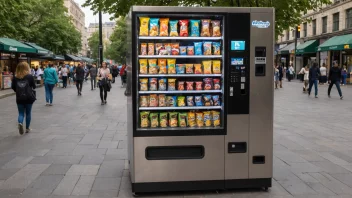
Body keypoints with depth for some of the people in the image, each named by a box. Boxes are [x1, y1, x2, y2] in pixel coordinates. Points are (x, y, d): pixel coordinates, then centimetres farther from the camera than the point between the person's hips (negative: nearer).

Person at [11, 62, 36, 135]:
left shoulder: (15, 78, -2)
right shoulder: (30, 76, -7)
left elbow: (13, 87, 1)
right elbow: (34, 86, -1)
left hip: (19, 98, 1)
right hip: (29, 98, -1)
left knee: (21, 113, 10)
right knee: (28, 113, 12)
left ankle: (20, 123, -19)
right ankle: (27, 128, 18)